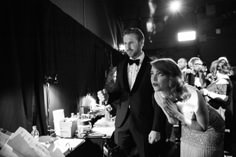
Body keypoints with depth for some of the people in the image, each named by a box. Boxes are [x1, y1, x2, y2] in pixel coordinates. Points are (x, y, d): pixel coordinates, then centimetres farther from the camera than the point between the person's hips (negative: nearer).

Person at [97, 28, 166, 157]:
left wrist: (156, 129, -12)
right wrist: (107, 96, -12)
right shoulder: (121, 66, 8)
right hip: (122, 123, 4)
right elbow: (118, 90, 10)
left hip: (144, 124, -4)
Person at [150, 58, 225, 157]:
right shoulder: (158, 95, -20)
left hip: (210, 129, -4)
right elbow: (173, 122, -5)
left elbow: (203, 127, -22)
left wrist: (178, 114, -33)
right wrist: (171, 116, -29)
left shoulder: (193, 95, -38)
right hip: (187, 129, 4)